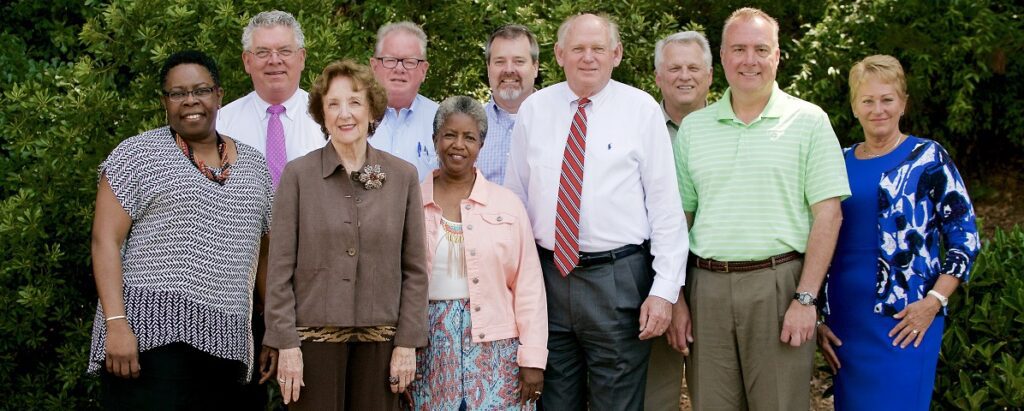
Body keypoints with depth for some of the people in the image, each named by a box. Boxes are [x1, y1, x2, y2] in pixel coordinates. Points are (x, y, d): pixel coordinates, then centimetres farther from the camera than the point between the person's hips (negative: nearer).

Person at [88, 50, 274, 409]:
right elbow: (105, 241, -5)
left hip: (226, 345, 4)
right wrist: (116, 323, -16)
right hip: (151, 337, -4)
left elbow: (266, 254, 18)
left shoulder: (253, 165, 15)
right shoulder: (138, 154, 2)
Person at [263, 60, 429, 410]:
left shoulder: (403, 175, 4)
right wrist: (286, 344, -8)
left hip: (379, 337, 2)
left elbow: (414, 269, 5)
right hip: (315, 335, -1)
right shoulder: (298, 175, -1)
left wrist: (408, 342, 0)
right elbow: (280, 268, -2)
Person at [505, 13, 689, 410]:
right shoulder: (534, 109, 7)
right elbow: (515, 197, 11)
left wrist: (665, 288, -10)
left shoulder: (641, 108, -1)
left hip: (618, 279, -2)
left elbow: (666, 203, -4)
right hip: (547, 274, 3)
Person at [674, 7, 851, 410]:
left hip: (779, 285, -3)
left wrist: (806, 298, -11)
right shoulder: (693, 127, 10)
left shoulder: (808, 121, 1)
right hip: (707, 286, 3)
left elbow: (828, 214, -4)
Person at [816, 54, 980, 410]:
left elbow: (965, 238, -1)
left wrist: (934, 301, -12)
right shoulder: (840, 164, 11)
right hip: (845, 321, 4)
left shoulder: (928, 158, 1)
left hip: (905, 319, -4)